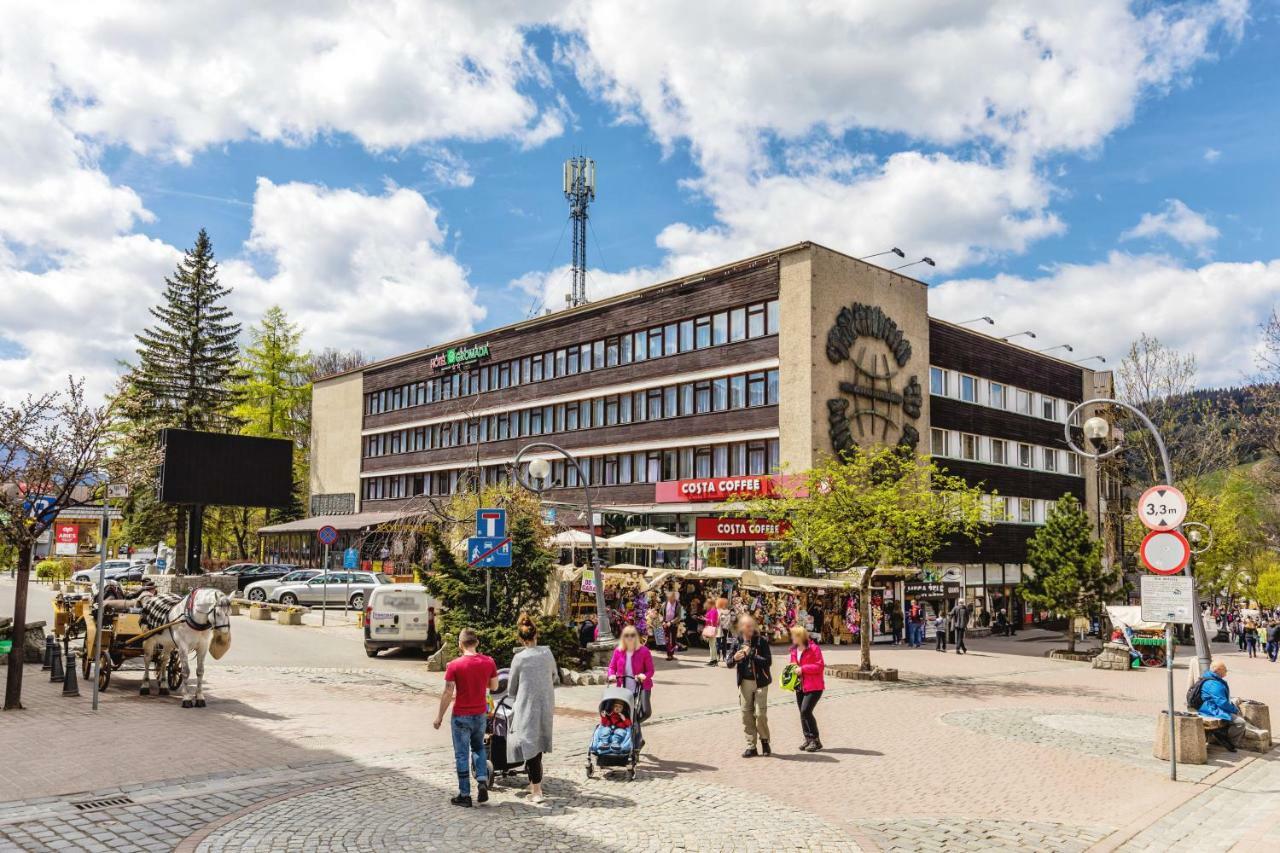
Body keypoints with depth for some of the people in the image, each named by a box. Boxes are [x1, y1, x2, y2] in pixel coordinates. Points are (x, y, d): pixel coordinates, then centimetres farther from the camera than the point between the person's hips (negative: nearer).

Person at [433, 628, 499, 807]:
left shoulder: (454, 665, -16)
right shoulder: (488, 662, -6)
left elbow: (447, 694, -13)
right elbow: (494, 686, 4)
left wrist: (439, 717, -3)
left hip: (461, 716, -3)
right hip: (480, 714, 3)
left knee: (462, 755, 7)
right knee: (478, 748, 23)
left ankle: (464, 795, 13)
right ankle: (482, 781, 6)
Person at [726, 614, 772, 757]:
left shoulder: (761, 640, -8)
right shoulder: (736, 641, 2)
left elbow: (768, 661, -14)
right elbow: (729, 662, 5)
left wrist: (751, 655, -23)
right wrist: (735, 658, -18)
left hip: (760, 682, -3)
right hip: (744, 682, 3)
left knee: (760, 713, -6)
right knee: (746, 714, 4)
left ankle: (764, 740, 18)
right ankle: (751, 746, 15)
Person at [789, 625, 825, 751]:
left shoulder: (813, 648, -13)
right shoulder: (794, 649, 11)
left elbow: (820, 666, -17)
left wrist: (803, 669, -21)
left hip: (813, 687, -8)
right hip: (800, 686, 8)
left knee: (805, 711, -16)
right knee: (803, 713, 10)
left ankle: (816, 740, -6)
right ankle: (808, 739, 21)